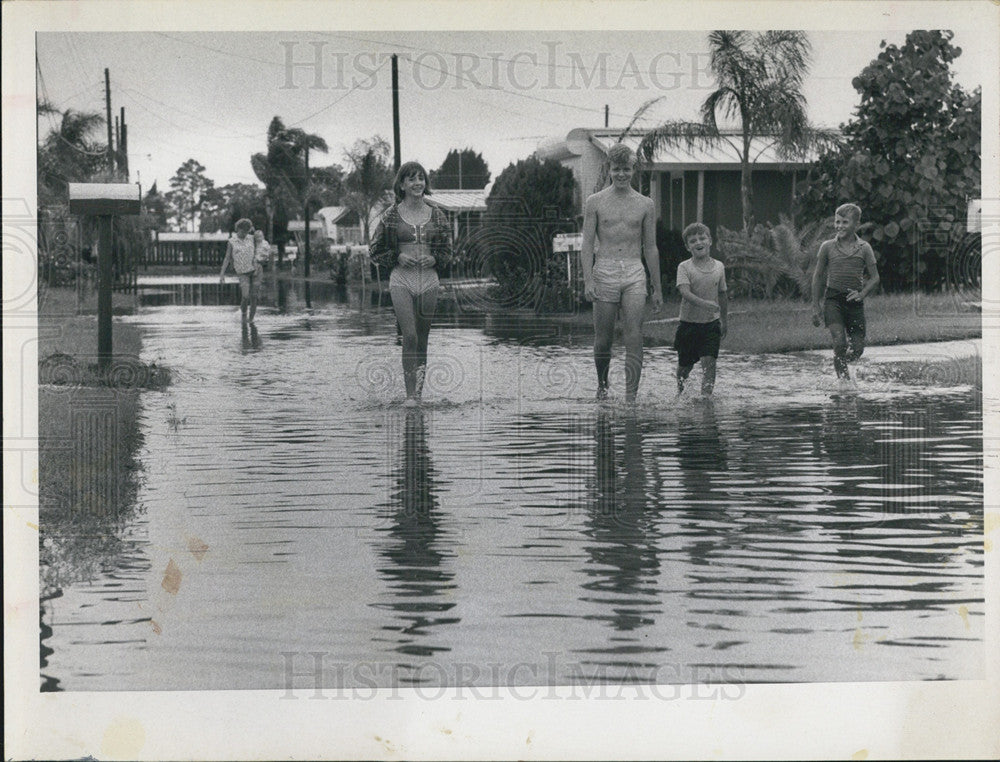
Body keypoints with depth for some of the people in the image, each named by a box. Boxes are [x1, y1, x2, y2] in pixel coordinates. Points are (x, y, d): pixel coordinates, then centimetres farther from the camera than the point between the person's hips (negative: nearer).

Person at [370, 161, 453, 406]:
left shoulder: (436, 215, 8)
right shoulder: (391, 216, 2)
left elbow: (447, 251, 16)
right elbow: (376, 250, 8)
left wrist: (434, 259, -5)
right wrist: (398, 257, -8)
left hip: (429, 279, 3)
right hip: (401, 279, -2)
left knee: (423, 337, 6)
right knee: (410, 336, -13)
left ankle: (419, 389, 17)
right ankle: (410, 394, -12)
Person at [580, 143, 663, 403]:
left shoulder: (645, 204, 10)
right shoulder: (595, 202, 5)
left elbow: (650, 248, 14)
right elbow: (587, 245, 1)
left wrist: (657, 289, 13)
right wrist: (588, 281, -11)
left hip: (635, 274, 1)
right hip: (605, 273, -1)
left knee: (634, 339, -11)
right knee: (603, 340, 5)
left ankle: (631, 396, -12)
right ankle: (602, 385, 29)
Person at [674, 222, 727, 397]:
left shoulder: (719, 267, 3)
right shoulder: (684, 267, -8)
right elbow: (685, 292, -23)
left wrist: (724, 322, 17)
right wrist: (703, 303, -41)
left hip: (711, 323, 1)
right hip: (689, 322, -1)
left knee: (709, 360, -14)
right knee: (685, 363, 11)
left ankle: (706, 394, -16)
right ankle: (680, 391, 38)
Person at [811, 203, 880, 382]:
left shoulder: (864, 248, 4)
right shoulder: (827, 247, 3)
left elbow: (875, 277, 5)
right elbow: (818, 277, 10)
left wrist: (862, 294, -14)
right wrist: (815, 306, 8)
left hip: (855, 302, 2)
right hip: (833, 299, -2)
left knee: (857, 349, 1)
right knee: (840, 343, -20)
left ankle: (840, 363, 34)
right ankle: (844, 378, 0)